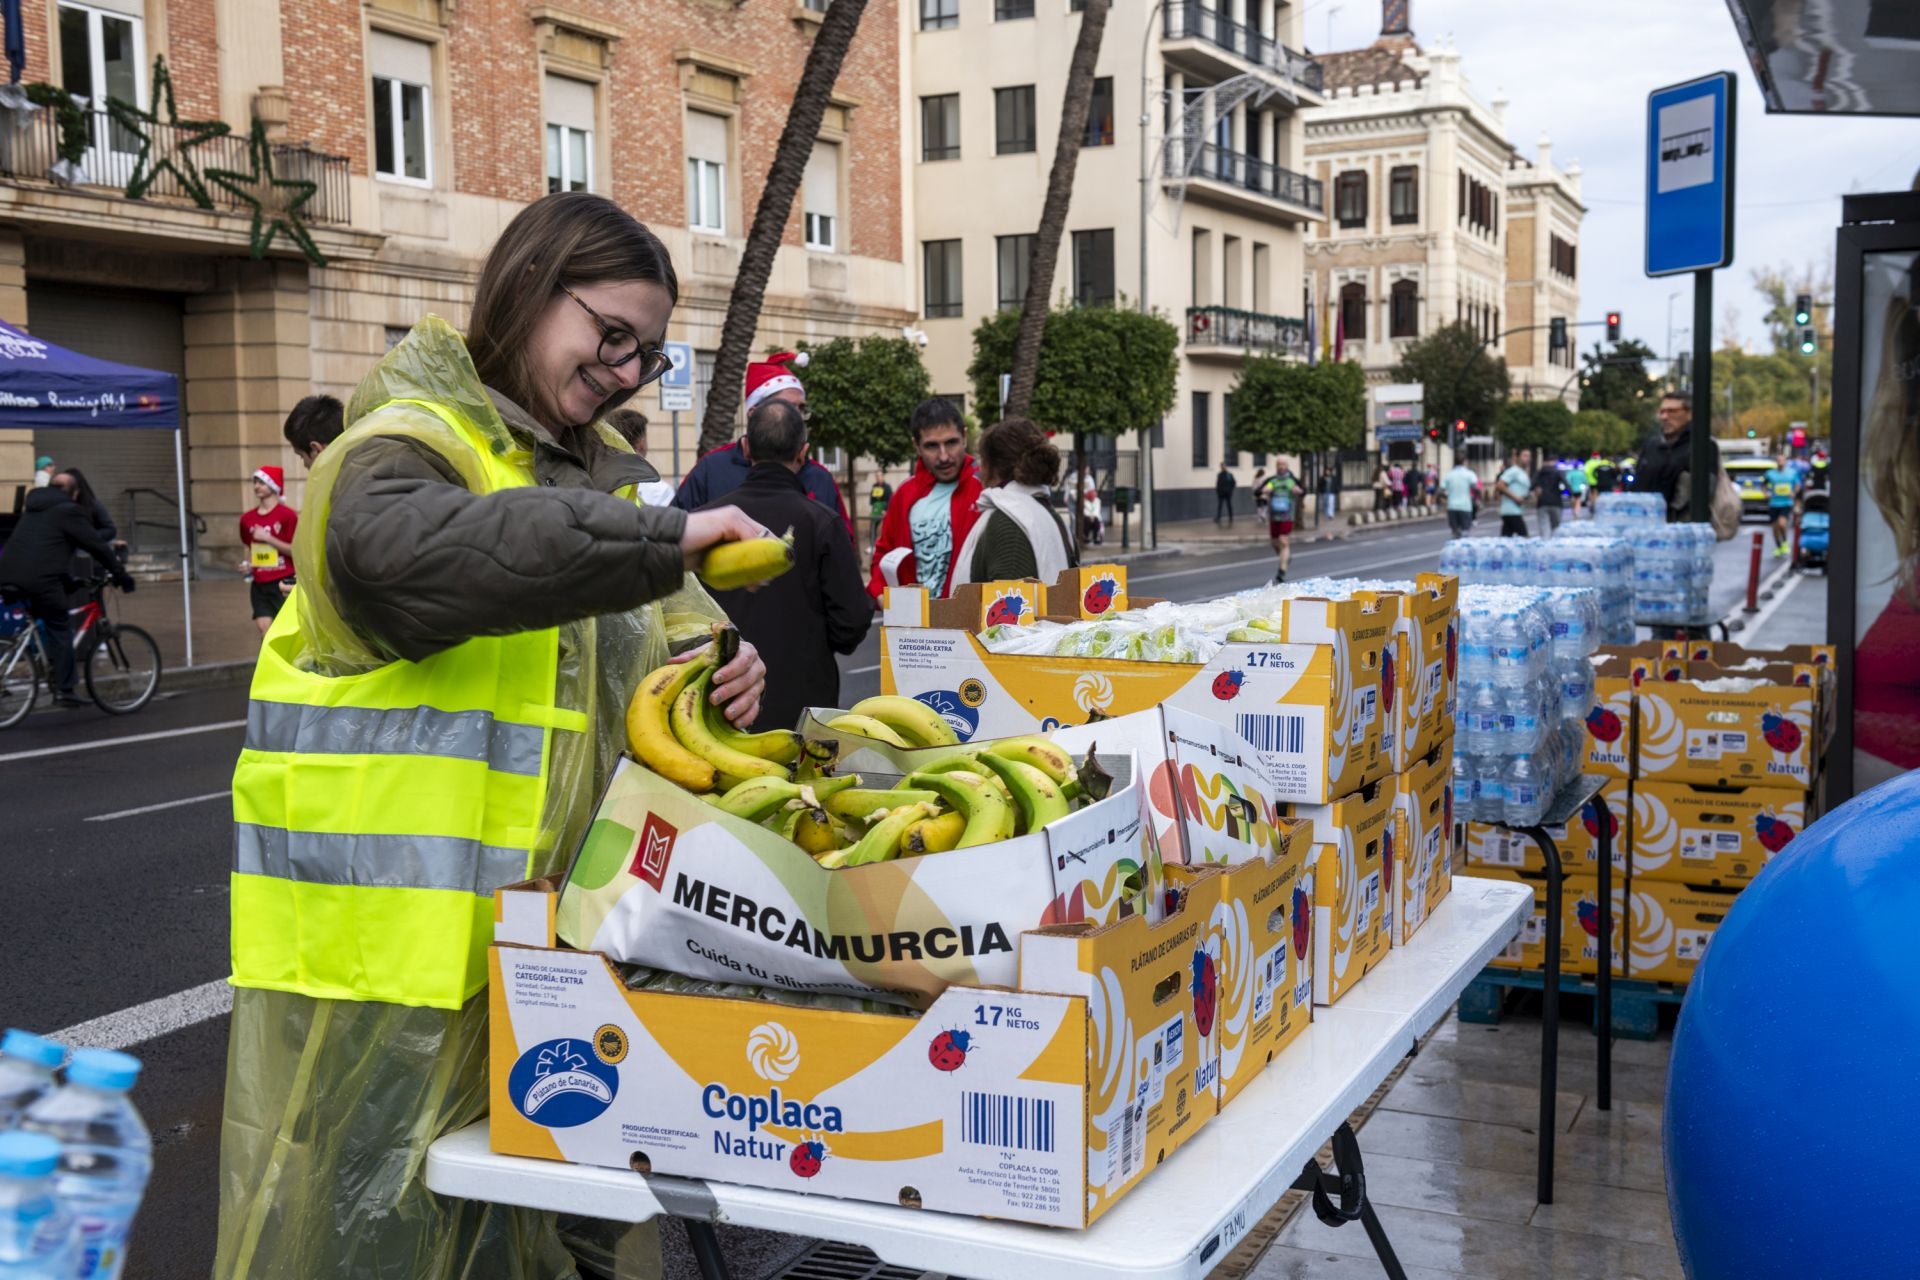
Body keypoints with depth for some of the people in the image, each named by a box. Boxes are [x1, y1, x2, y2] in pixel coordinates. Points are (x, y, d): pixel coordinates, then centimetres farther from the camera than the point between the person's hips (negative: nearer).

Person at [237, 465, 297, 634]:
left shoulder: (287, 515, -7)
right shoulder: (247, 518, 9)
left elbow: (296, 550, -10)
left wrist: (268, 538, -17)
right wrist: (247, 565, 6)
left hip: (283, 583, -4)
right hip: (260, 585, 4)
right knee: (265, 631, -4)